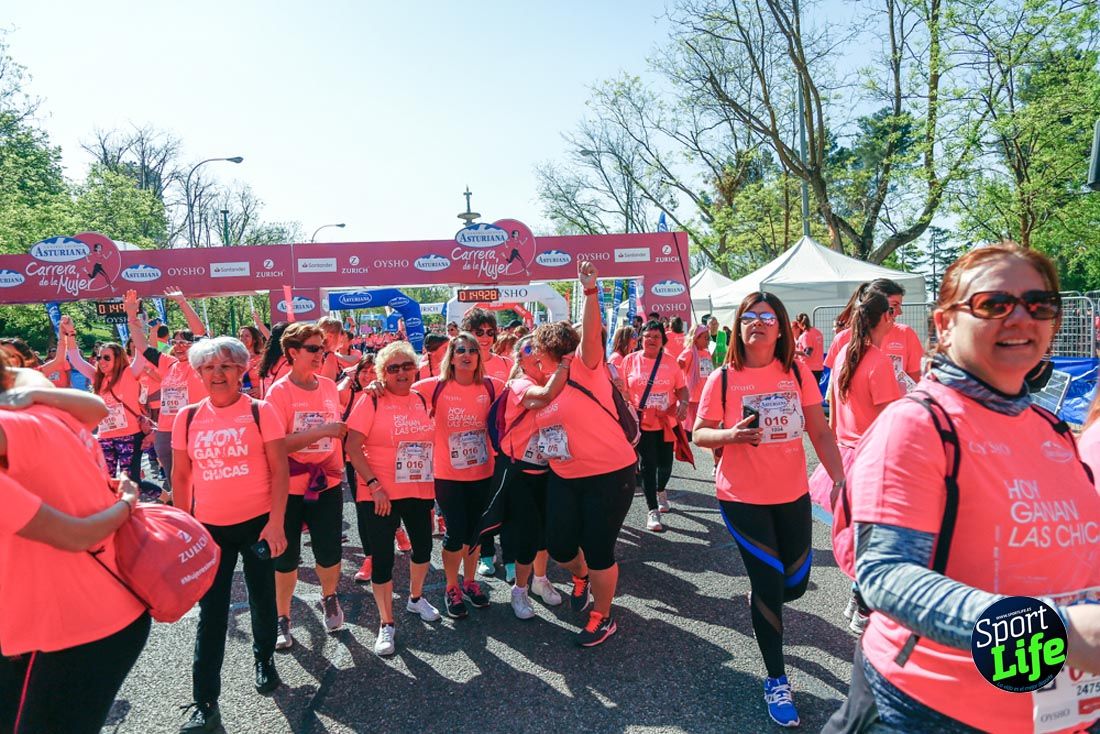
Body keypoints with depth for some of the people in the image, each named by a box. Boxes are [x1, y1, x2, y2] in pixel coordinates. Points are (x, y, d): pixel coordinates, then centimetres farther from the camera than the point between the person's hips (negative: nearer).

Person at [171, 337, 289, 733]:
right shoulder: (187, 417, 1)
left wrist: (276, 522, -14)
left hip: (258, 523, -2)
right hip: (209, 527, 2)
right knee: (211, 613, 7)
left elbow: (280, 469, -9)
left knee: (262, 600, 15)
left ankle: (264, 660, 41)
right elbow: (180, 477, 8)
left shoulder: (260, 411, -7)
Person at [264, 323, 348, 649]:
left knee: (330, 552, 9)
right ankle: (283, 618, 28)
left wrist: (339, 465, 10)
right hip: (289, 488, -3)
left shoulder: (329, 386, 3)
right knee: (286, 557, 9)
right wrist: (321, 431, -27)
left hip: (327, 484, 4)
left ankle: (329, 599, 38)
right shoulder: (279, 391, -11)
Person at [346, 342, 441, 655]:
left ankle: (415, 598, 45)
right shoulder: (371, 400, -11)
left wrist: (433, 481, 10)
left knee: (423, 546, 18)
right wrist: (374, 486, -20)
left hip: (420, 490, 6)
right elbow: (352, 447, -15)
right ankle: (386, 623, 20)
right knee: (382, 558, 2)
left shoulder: (421, 400, 5)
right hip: (380, 494, -5)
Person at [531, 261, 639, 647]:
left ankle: (603, 617, 26)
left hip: (609, 474, -7)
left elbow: (591, 334, -30)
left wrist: (590, 290, -40)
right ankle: (581, 577, 45)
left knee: (597, 549, 1)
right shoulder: (545, 383, 9)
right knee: (558, 546, 9)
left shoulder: (584, 368, -12)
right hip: (563, 477, 7)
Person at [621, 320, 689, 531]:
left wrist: (683, 403, -14)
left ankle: (661, 490, 44)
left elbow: (682, 388, 5)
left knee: (665, 462, 10)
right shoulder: (630, 360, -2)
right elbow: (622, 390, 1)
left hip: (667, 421, 2)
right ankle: (653, 511, 9)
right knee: (648, 464, -1)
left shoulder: (670, 361, 2)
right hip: (642, 423, -2)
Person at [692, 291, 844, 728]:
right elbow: (700, 434, -4)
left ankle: (760, 598, 51)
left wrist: (840, 480, -9)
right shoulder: (723, 379, -8)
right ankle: (776, 681, 20)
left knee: (795, 584, 12)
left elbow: (821, 433, 0)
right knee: (769, 584, -1)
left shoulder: (796, 374, -1)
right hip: (742, 498, -3)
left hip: (793, 495, 3)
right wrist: (731, 435, -24)